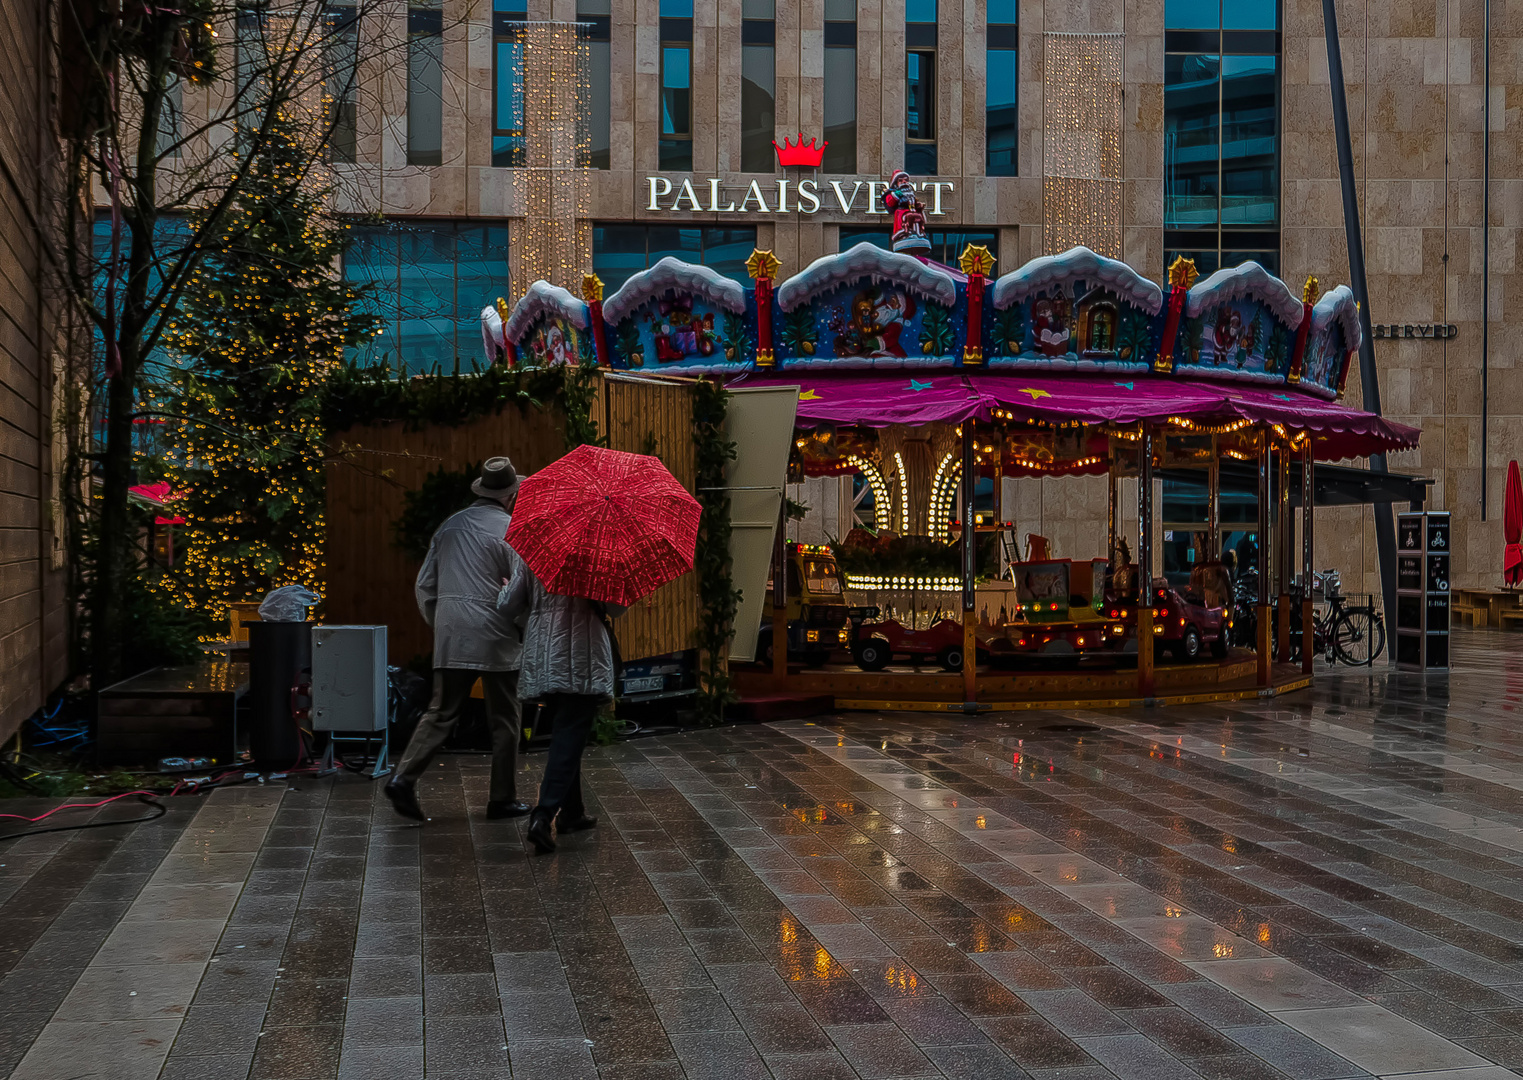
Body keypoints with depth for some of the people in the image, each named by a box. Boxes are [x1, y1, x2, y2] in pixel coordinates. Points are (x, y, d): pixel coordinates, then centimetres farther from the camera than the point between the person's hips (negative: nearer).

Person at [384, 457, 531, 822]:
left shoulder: (450, 526, 11)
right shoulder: (510, 529, -6)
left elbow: (424, 585, 13)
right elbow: (523, 587, -12)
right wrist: (522, 628, 4)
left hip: (450, 637, 5)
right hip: (495, 638, -4)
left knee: (441, 712, 9)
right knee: (504, 719, 7)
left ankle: (404, 778, -7)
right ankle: (502, 799, 12)